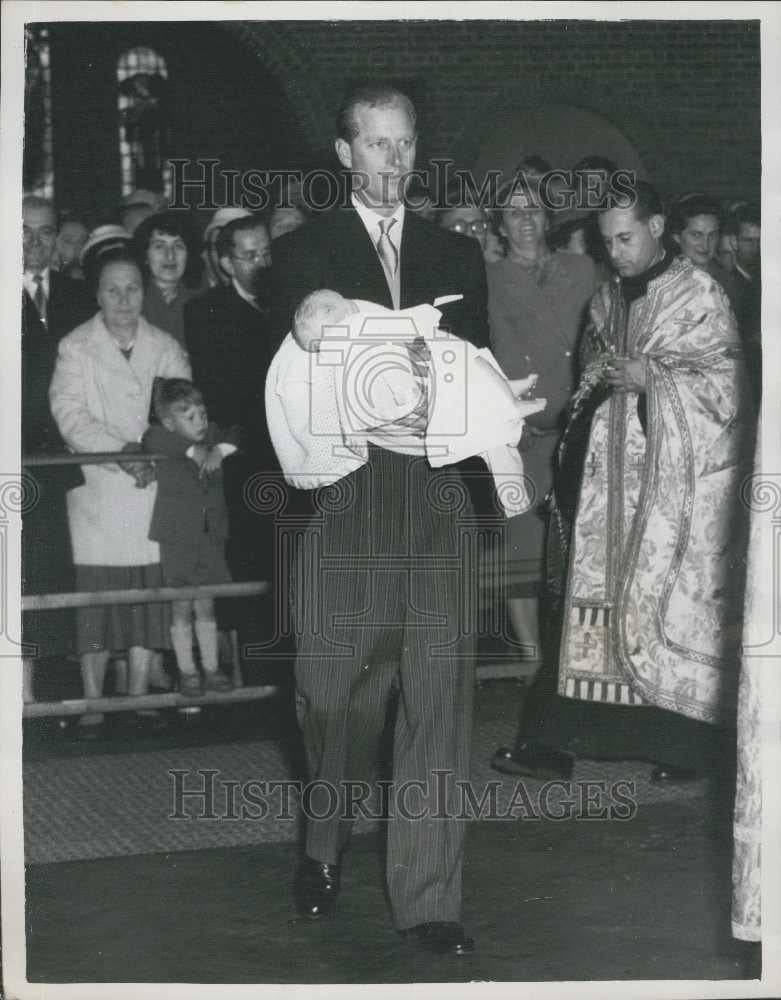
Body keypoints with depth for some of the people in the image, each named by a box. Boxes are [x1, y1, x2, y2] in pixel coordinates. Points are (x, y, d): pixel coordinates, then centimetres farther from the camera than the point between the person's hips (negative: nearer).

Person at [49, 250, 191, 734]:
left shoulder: (166, 348, 11)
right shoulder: (75, 347, 3)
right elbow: (70, 414, -7)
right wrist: (122, 451, -19)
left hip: (154, 485, 2)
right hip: (98, 489, -2)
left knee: (150, 595, 1)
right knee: (94, 597, -5)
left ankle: (139, 700, 9)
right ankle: (93, 706, 2)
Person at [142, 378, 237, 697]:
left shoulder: (212, 435, 6)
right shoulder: (161, 439, -8)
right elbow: (152, 439, -28)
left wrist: (219, 450, -20)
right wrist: (193, 450, -29)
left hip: (211, 536, 3)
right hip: (177, 538, -3)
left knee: (206, 608, 10)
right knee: (181, 609, 4)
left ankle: (212, 669, 18)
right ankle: (187, 673, 13)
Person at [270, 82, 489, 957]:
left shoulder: (456, 255, 16)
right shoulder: (302, 252, 7)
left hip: (435, 495, 2)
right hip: (342, 493, -2)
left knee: (438, 688, -4)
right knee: (335, 687, 3)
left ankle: (427, 895, 1)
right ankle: (324, 845, 30)